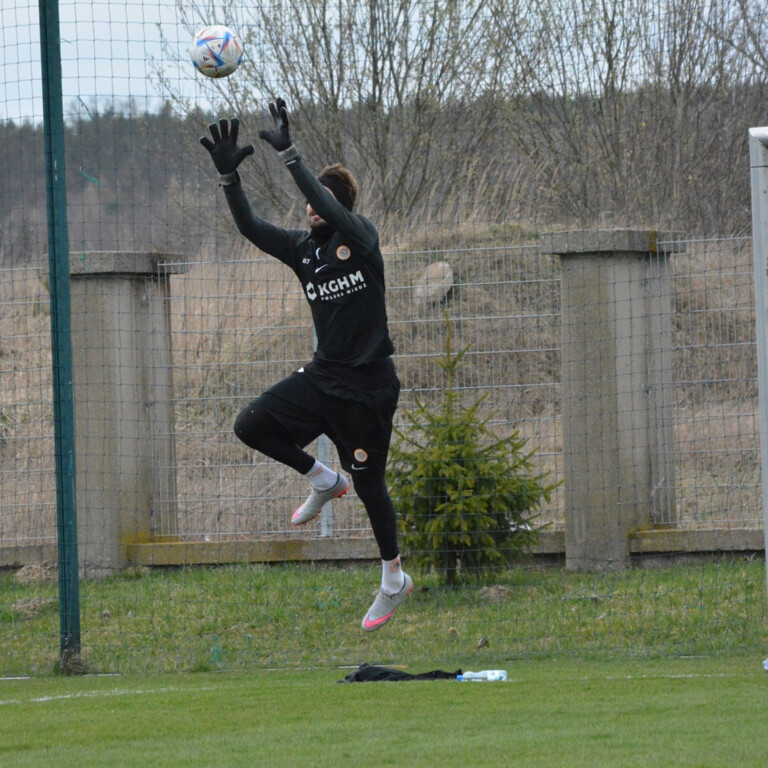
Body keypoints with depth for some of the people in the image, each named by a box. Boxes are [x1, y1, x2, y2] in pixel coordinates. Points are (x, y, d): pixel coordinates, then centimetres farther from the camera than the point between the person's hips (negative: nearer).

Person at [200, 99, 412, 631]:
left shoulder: (361, 237, -11)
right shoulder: (303, 247, 6)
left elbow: (332, 214, -31)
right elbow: (250, 227, -3)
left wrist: (290, 156, -37)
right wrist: (228, 175, -18)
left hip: (368, 384, -6)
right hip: (323, 376, 6)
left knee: (369, 485, 2)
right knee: (251, 426, -6)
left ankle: (395, 579, 23)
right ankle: (323, 481, 17)